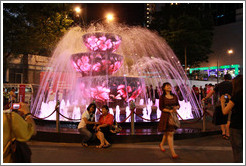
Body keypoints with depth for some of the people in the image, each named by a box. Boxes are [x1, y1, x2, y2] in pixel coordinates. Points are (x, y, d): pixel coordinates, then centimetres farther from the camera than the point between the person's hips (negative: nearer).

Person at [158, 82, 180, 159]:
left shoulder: (174, 96, 6)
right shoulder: (162, 97, -7)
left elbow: (178, 105, 12)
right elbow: (161, 108, -9)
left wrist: (176, 107, -11)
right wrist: (169, 111, -20)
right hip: (166, 116, -5)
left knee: (167, 132, 17)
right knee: (170, 133, -7)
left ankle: (161, 144, 43)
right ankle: (173, 153, -2)